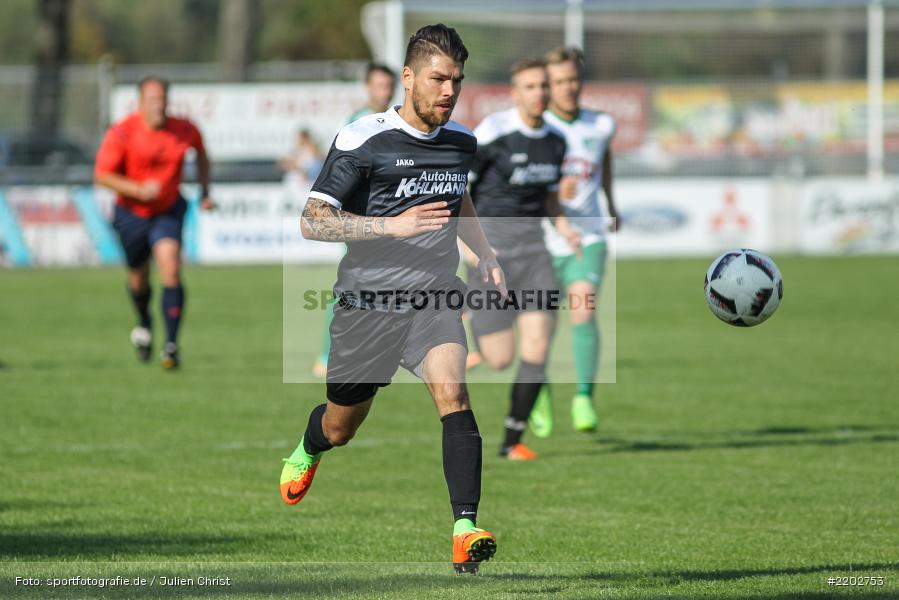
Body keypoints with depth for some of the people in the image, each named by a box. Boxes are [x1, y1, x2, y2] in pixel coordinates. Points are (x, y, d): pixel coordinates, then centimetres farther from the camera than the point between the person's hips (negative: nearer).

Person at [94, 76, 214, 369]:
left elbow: (201, 154, 12)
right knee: (139, 278, 14)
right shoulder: (121, 133, -19)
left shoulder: (184, 130, -12)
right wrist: (139, 190, -28)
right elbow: (102, 175, -16)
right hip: (132, 213, 0)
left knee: (170, 267, -22)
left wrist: (205, 192, 4)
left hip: (169, 210, 0)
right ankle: (144, 326, 47)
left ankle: (171, 344, -22)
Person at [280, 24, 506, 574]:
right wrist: (393, 225, -26)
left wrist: (486, 256, 14)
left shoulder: (463, 141, 5)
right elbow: (312, 221, -16)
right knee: (340, 429, 14)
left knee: (452, 391, -25)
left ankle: (466, 532, -31)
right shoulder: (364, 140, -13)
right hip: (368, 302, -2)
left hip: (434, 300, 3)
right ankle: (308, 449, 53)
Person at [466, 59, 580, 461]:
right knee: (499, 359, -5)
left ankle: (512, 441, 4)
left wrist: (564, 228, 1)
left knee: (538, 348, -9)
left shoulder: (555, 141, 6)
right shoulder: (493, 132, -14)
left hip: (532, 249, 5)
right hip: (491, 246, -5)